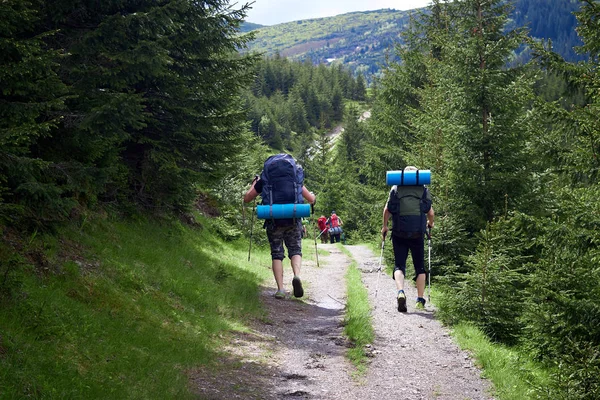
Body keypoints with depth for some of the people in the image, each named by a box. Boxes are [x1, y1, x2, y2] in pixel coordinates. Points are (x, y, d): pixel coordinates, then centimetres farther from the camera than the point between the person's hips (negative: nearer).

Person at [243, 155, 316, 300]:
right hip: (293, 220, 0)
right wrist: (312, 195, 36)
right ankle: (297, 276, -20)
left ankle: (280, 288, -4)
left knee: (276, 254, 7)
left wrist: (254, 184, 32)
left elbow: (247, 199, 16)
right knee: (295, 250, 9)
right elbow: (311, 199, 12)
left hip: (273, 221, 0)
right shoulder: (294, 179, 10)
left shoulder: (264, 180, 8)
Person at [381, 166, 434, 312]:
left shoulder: (395, 189, 5)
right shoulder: (423, 190, 6)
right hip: (417, 233, 0)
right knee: (420, 266, 12)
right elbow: (430, 212, 6)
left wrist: (384, 226, 15)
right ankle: (420, 300, 10)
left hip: (399, 233, 0)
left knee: (399, 265, 3)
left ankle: (400, 292, -23)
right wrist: (430, 223, 27)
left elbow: (387, 210, 1)